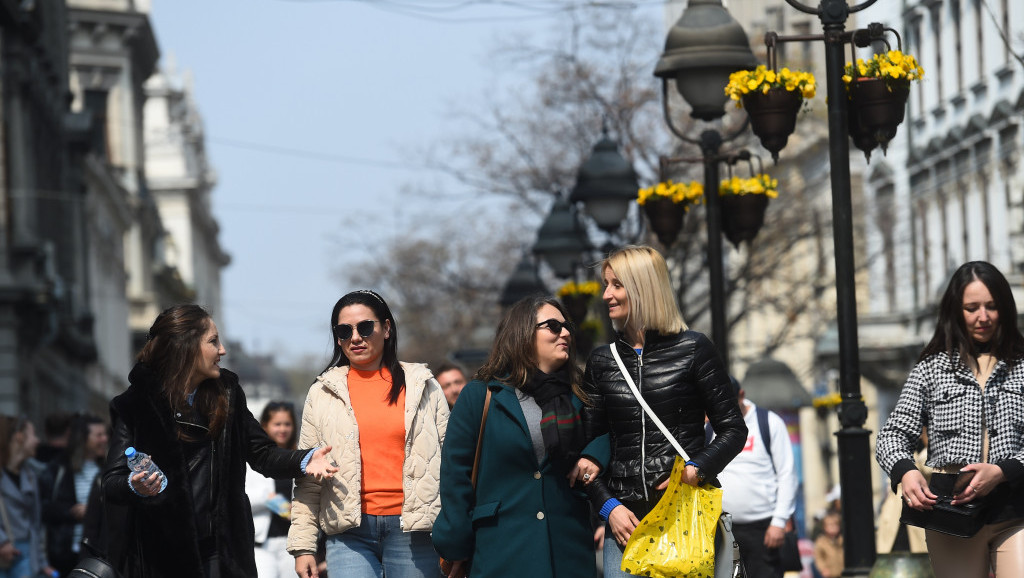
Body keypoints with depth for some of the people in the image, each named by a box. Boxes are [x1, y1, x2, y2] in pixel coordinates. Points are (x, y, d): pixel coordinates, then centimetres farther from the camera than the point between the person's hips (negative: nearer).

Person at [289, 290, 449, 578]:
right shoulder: (322, 393, 11)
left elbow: (449, 465, 9)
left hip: (411, 528, 0)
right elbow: (307, 478, 11)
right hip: (349, 530, 0)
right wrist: (303, 545, 3)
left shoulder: (422, 387, 10)